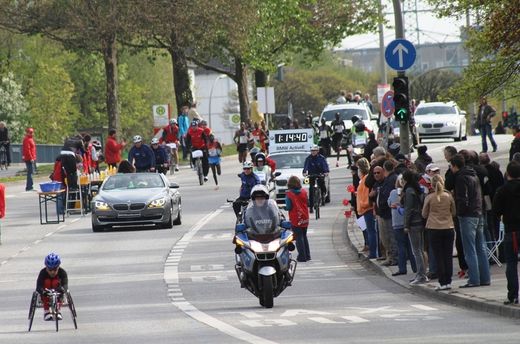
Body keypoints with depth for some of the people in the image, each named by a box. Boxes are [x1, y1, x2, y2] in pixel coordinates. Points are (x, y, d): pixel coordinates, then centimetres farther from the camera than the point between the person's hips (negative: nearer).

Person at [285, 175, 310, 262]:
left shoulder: (289, 194, -14)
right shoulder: (304, 192, 0)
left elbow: (288, 207, -13)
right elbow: (307, 203, 8)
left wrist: (285, 207, 8)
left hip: (295, 219, -4)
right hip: (305, 218, 5)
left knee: (299, 237, 0)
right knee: (304, 236, 16)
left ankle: (302, 256, -2)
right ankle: (307, 255, 17)